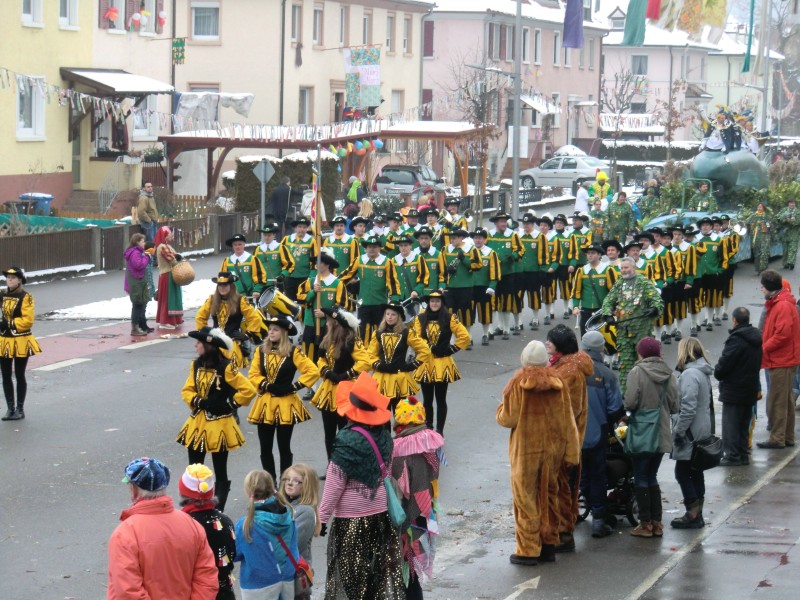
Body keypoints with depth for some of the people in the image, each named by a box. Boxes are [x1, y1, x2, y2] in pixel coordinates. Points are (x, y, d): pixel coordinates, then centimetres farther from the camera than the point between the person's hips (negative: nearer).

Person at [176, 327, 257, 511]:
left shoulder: (226, 368, -15)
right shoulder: (196, 365, 5)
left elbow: (249, 390, -17)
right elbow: (187, 390, 7)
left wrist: (230, 404, -15)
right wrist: (198, 402, -11)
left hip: (218, 425, -6)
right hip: (197, 423, 6)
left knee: (220, 473, 5)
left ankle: (218, 511, 11)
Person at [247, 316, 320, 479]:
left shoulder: (293, 352, -6)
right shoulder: (260, 351, 6)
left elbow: (313, 371, -10)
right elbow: (253, 375, 1)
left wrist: (295, 386, -14)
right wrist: (267, 385, -14)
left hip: (285, 404, -3)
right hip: (265, 404, 3)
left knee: (284, 447, 4)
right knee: (265, 448, 5)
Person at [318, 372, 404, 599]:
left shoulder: (347, 442, -21)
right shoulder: (384, 436, -3)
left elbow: (334, 487, -16)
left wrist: (322, 518, -7)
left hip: (351, 520, -5)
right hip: (381, 515, 5)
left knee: (351, 575, 7)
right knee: (382, 570, 13)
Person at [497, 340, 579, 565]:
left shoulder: (518, 382, -13)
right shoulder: (557, 382, -1)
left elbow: (507, 418, -11)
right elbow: (568, 422, 1)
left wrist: (501, 409, 11)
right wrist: (570, 452, 5)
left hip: (526, 449, -4)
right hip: (552, 448, 4)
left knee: (526, 498, 2)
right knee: (548, 495, 15)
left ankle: (528, 550, 2)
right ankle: (549, 545, 20)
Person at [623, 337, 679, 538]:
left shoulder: (638, 372, -13)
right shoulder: (668, 374, 2)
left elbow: (630, 402, -19)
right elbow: (675, 405, 3)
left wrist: (630, 409, 3)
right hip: (662, 435, 5)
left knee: (641, 478, 5)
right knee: (652, 477, 16)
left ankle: (646, 523, 5)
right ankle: (657, 523, 15)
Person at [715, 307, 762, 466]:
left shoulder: (736, 339, -20)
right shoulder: (756, 338, 8)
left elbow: (724, 363, -21)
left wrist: (718, 373, -1)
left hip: (733, 389, -8)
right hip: (751, 388, 8)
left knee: (731, 424, -2)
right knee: (744, 424, 15)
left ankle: (732, 455, -2)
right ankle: (743, 455, 19)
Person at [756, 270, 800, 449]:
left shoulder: (783, 306, -18)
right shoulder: (776, 304, 15)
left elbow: (782, 334, -24)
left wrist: (763, 348, -14)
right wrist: (765, 347, 8)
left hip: (782, 361, -11)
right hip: (784, 360, 11)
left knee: (777, 401, -7)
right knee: (785, 400, 15)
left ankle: (777, 439, -4)